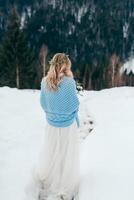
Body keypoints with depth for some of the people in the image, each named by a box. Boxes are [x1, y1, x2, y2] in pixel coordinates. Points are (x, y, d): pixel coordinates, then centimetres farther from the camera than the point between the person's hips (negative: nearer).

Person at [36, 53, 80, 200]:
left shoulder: (45, 81, -10)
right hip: (68, 124, -3)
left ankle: (45, 177, 43)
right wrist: (72, 81, -11)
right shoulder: (69, 82, -23)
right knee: (67, 154, 15)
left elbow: (44, 105, -1)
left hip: (51, 123, 4)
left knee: (50, 151, 22)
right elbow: (75, 105, -12)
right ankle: (67, 183, 32)